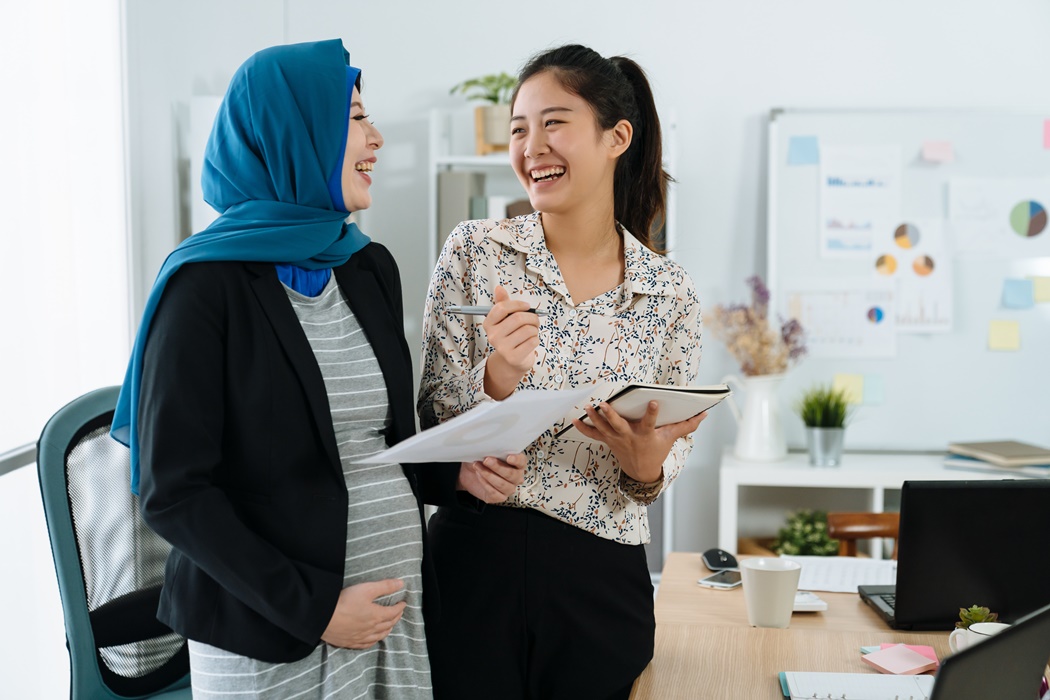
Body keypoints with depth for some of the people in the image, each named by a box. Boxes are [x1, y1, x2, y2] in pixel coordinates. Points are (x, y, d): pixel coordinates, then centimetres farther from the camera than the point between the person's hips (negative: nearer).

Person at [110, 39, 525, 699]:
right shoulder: (207, 284, -13)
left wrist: (455, 472, -3)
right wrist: (312, 606, -17)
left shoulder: (371, 267, 6)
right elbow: (172, 490, -14)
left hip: (401, 604, 6)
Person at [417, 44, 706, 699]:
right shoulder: (474, 250, -2)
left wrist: (645, 464, -16)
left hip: (603, 578, 1)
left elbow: (668, 463, 6)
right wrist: (496, 379, -22)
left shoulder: (671, 291, -1)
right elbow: (433, 418, -3)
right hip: (474, 557, 0)